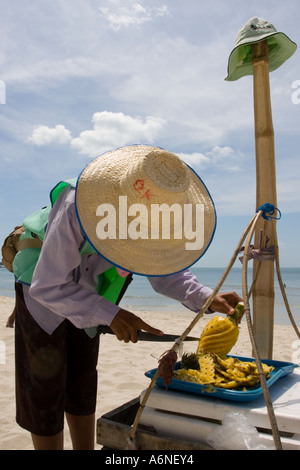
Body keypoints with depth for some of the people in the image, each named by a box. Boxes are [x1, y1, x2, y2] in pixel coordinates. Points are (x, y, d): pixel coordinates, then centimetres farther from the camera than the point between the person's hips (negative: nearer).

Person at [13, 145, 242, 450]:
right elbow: (47, 286, -31)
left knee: (82, 385, 16)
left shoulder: (154, 213, -21)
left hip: (83, 299, 5)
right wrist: (110, 314, -35)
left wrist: (208, 299, -25)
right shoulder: (74, 212, -39)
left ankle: (86, 448, 33)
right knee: (44, 388, 0)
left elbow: (164, 273, -9)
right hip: (43, 298, -5)